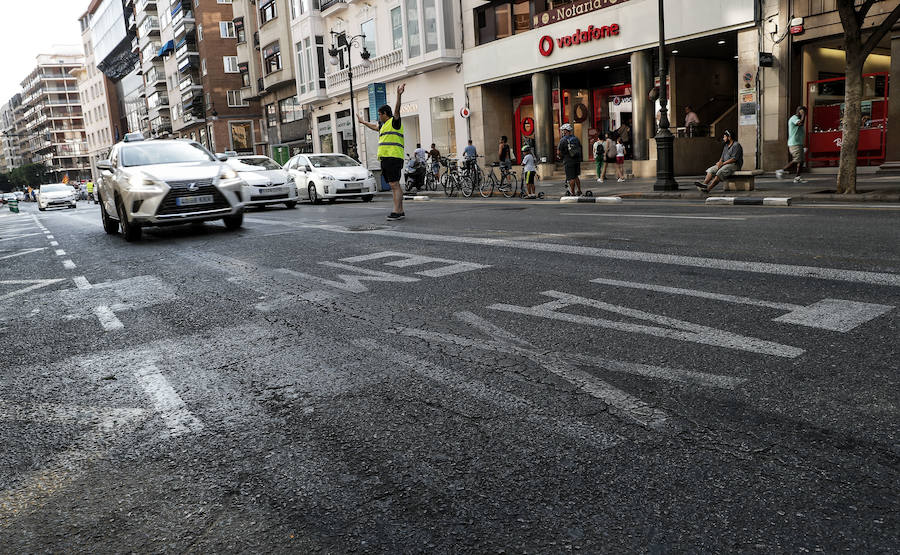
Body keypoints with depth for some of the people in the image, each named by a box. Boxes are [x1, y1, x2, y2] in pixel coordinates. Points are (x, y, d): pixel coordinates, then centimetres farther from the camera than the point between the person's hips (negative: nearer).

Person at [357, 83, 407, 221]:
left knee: (395, 185, -13)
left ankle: (396, 211, -16)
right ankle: (400, 211, 10)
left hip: (393, 158, -10)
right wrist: (363, 121, 59)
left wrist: (398, 95, -34)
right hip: (385, 158, 10)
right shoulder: (384, 125, 26)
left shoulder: (394, 121, -2)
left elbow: (396, 110, -20)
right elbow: (375, 127, 45)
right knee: (394, 185, 8)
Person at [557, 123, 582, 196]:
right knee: (576, 176, 19)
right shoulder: (576, 138, 8)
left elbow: (558, 152, -11)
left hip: (568, 162, -6)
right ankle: (579, 191, 22)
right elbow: (580, 148, 15)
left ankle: (573, 193, 3)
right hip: (577, 160, 6)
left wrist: (560, 157, 9)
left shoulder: (563, 140, -11)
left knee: (571, 178, -1)